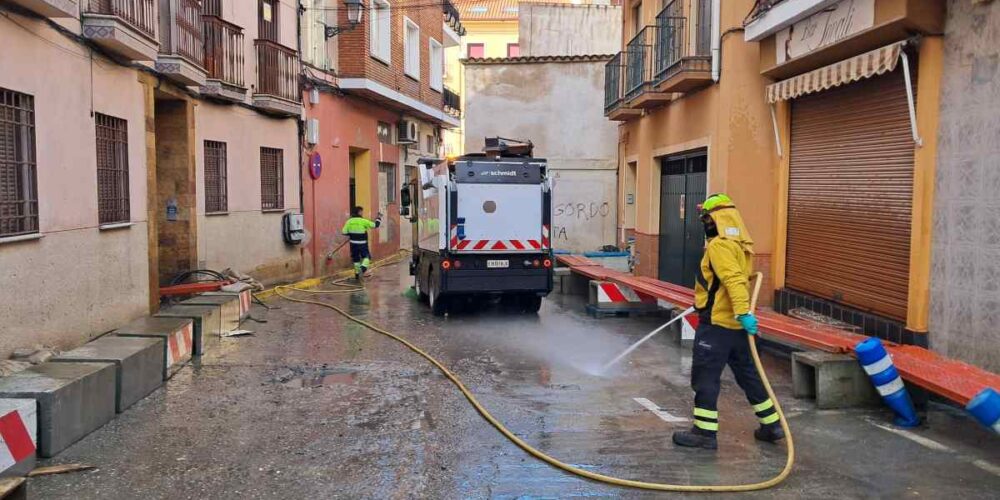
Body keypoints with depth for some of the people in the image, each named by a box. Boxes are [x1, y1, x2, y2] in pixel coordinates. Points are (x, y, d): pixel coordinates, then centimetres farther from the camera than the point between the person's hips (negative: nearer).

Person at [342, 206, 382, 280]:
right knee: (366, 257, 8)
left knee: (355, 259, 15)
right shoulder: (363, 221, -12)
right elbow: (375, 225, -6)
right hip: (362, 243, -4)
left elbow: (344, 232, -1)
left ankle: (357, 274, 19)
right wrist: (379, 218, 10)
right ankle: (363, 268, -17)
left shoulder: (349, 221, 0)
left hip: (353, 243, 4)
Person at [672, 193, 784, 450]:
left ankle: (705, 432, 6)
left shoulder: (720, 245, -16)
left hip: (717, 324, -9)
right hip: (736, 324, 9)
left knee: (704, 377, 0)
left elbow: (734, 280, -28)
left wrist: (743, 312, -34)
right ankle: (771, 425, 27)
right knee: (748, 374, 19)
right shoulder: (740, 244, 12)